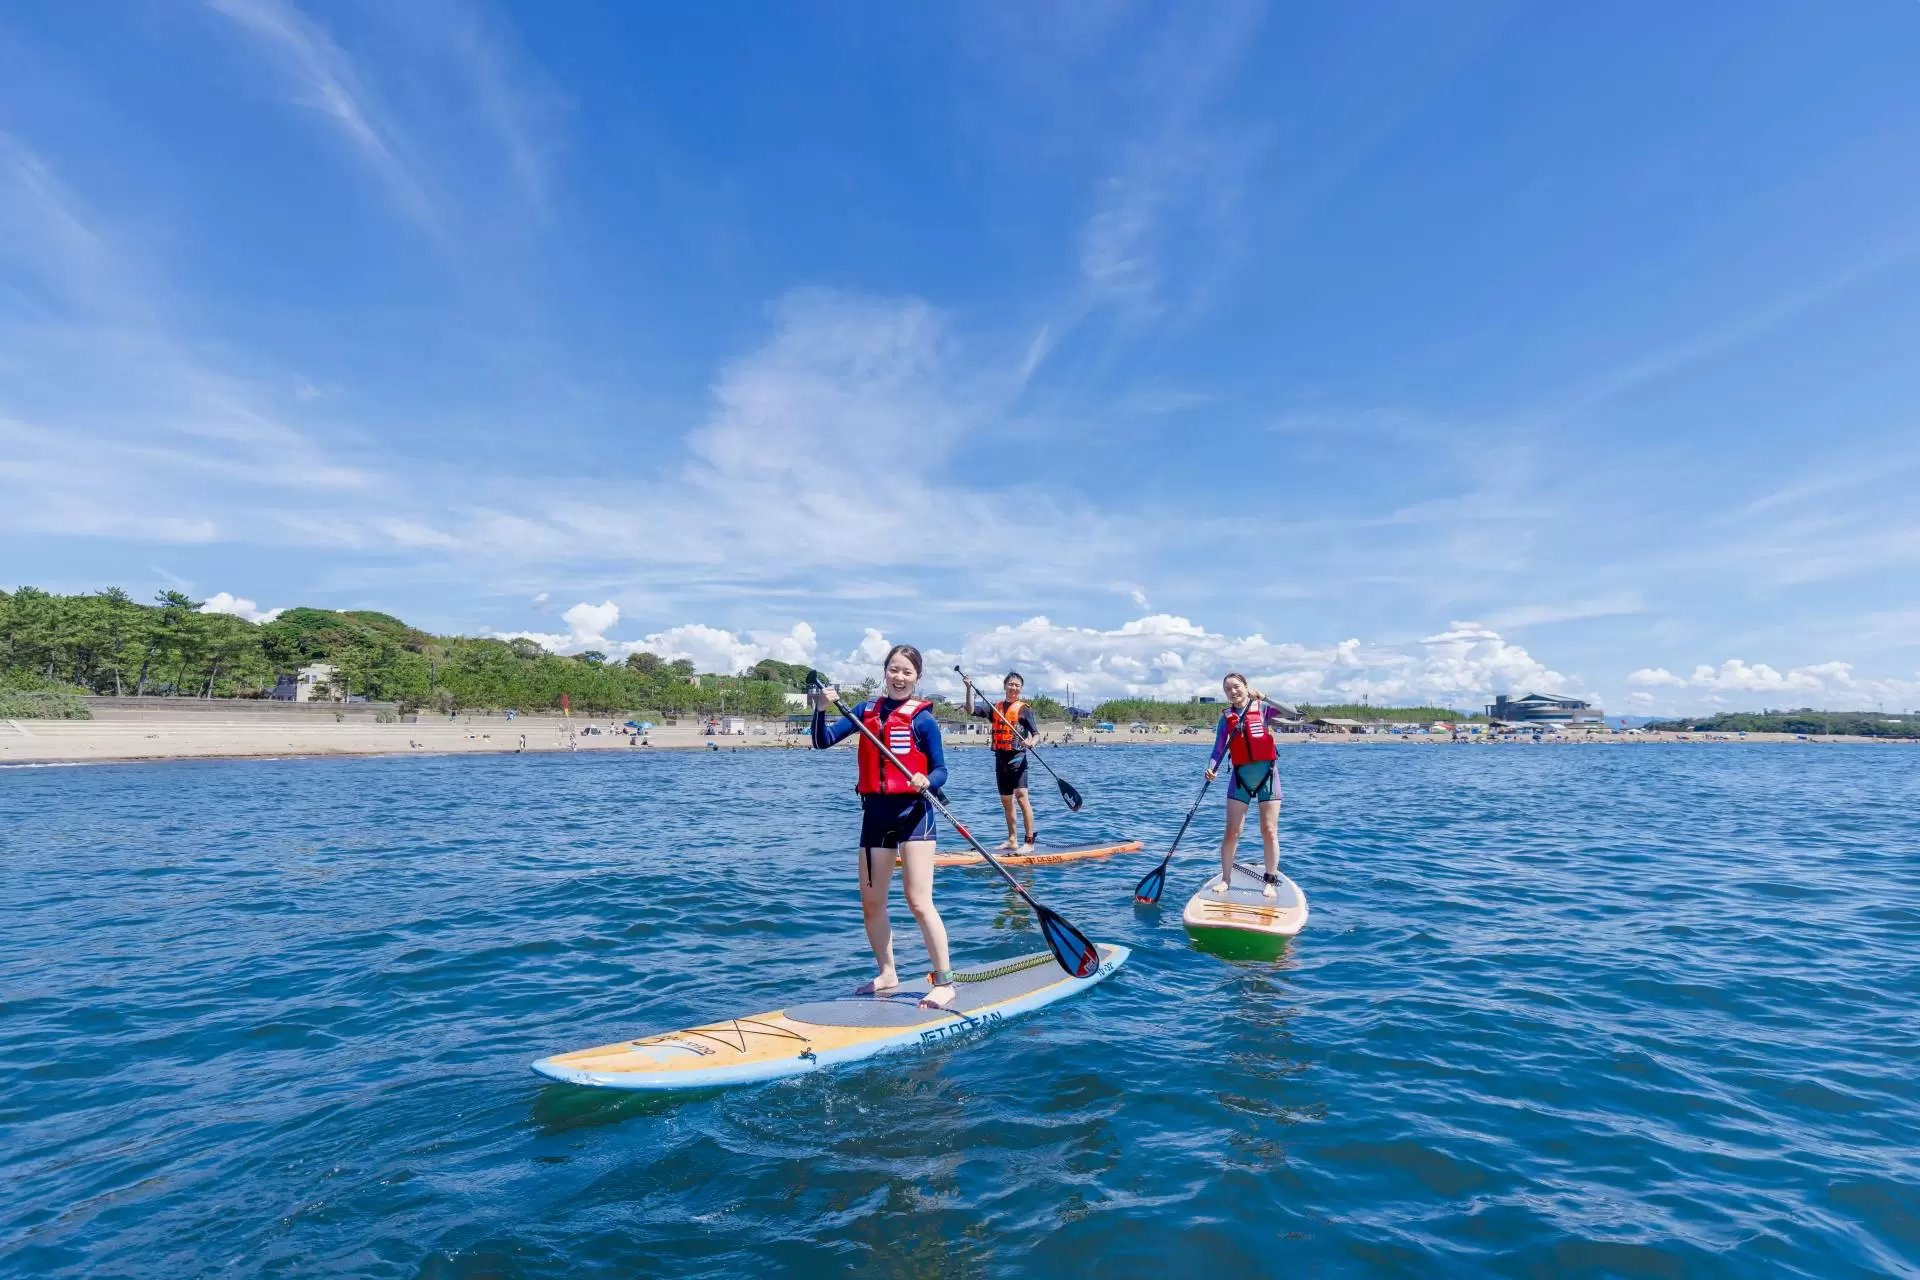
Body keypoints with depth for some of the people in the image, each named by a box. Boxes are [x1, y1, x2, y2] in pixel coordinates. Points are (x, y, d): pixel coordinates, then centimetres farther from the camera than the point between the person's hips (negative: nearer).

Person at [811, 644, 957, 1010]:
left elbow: (940, 771, -5)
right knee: (871, 903, 12)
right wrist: (821, 709, -17)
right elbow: (824, 740, 1)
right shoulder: (866, 711, 7)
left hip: (913, 813, -5)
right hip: (875, 814, 5)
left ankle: (944, 982, 3)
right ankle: (888, 974, 30)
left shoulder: (922, 718, -6)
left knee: (919, 902, -8)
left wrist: (926, 782, -27)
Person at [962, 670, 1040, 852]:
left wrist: (1031, 742, -26)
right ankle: (1012, 841, 23)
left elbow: (1036, 733, -4)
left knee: (1021, 796, -17)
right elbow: (971, 710, 5)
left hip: (1017, 757, -5)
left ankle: (1030, 842, -14)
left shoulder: (1024, 709, -1)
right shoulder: (995, 707, 11)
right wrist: (969, 689, -6)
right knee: (1006, 801, 12)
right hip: (1000, 758, 5)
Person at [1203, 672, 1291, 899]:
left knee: (1269, 832, 2)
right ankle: (1225, 879, 13)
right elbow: (1219, 748, 0)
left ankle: (1272, 881, 12)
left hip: (1266, 773, -2)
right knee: (1232, 832, 1)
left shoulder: (1262, 708, 0)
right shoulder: (1226, 717, 6)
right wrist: (1211, 769, -17)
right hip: (1241, 776, 2)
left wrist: (1262, 696, -23)